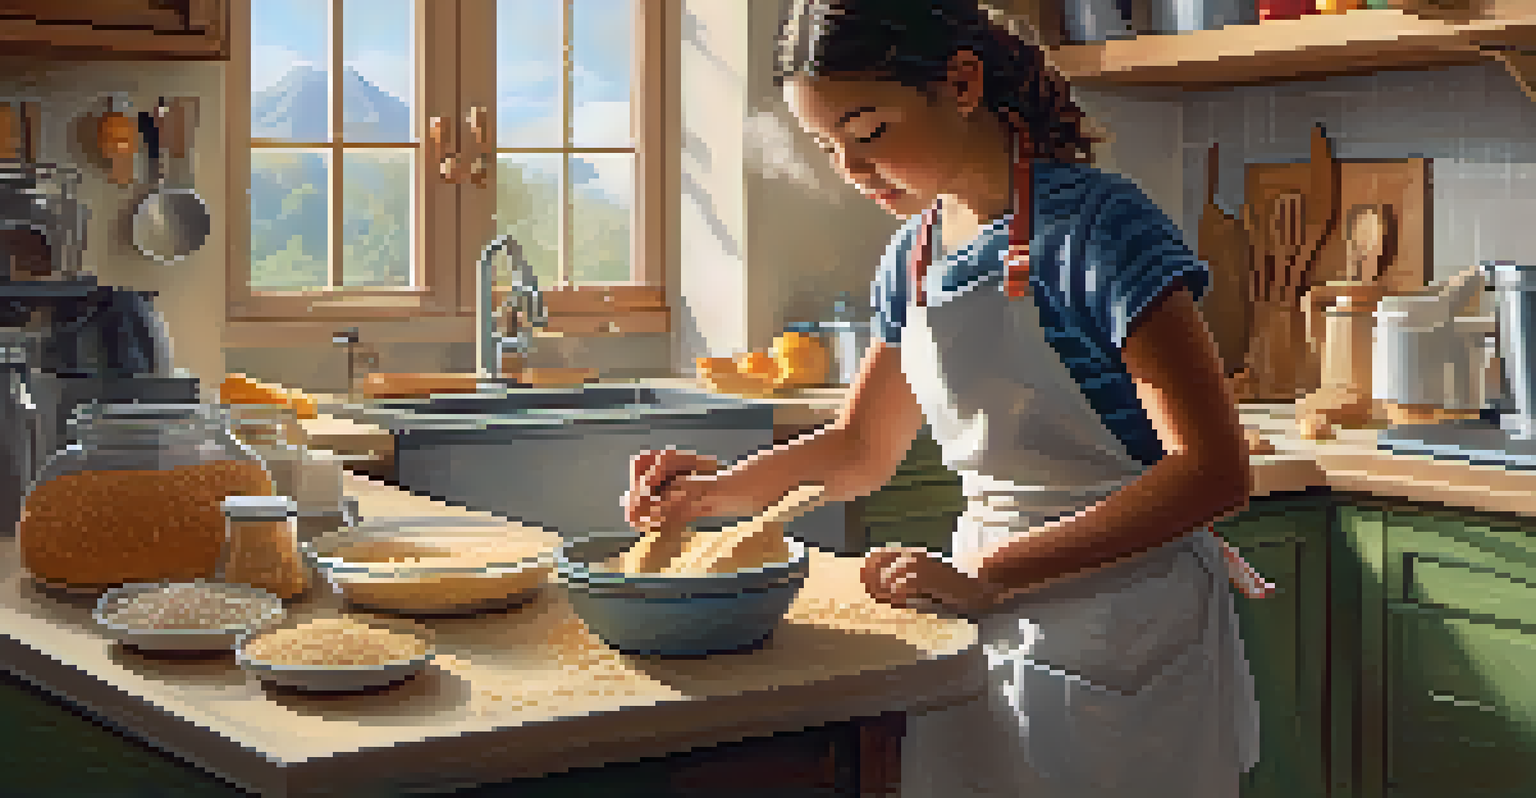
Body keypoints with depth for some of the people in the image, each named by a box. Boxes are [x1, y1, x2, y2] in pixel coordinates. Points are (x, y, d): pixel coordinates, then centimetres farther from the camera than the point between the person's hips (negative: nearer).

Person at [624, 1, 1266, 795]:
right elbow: (860, 450, 17)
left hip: (1122, 635, -6)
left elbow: (1214, 470, -23)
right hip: (986, 626, 6)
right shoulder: (913, 258, 5)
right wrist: (724, 487, -2)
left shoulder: (1094, 224, -17)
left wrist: (989, 575, -27)